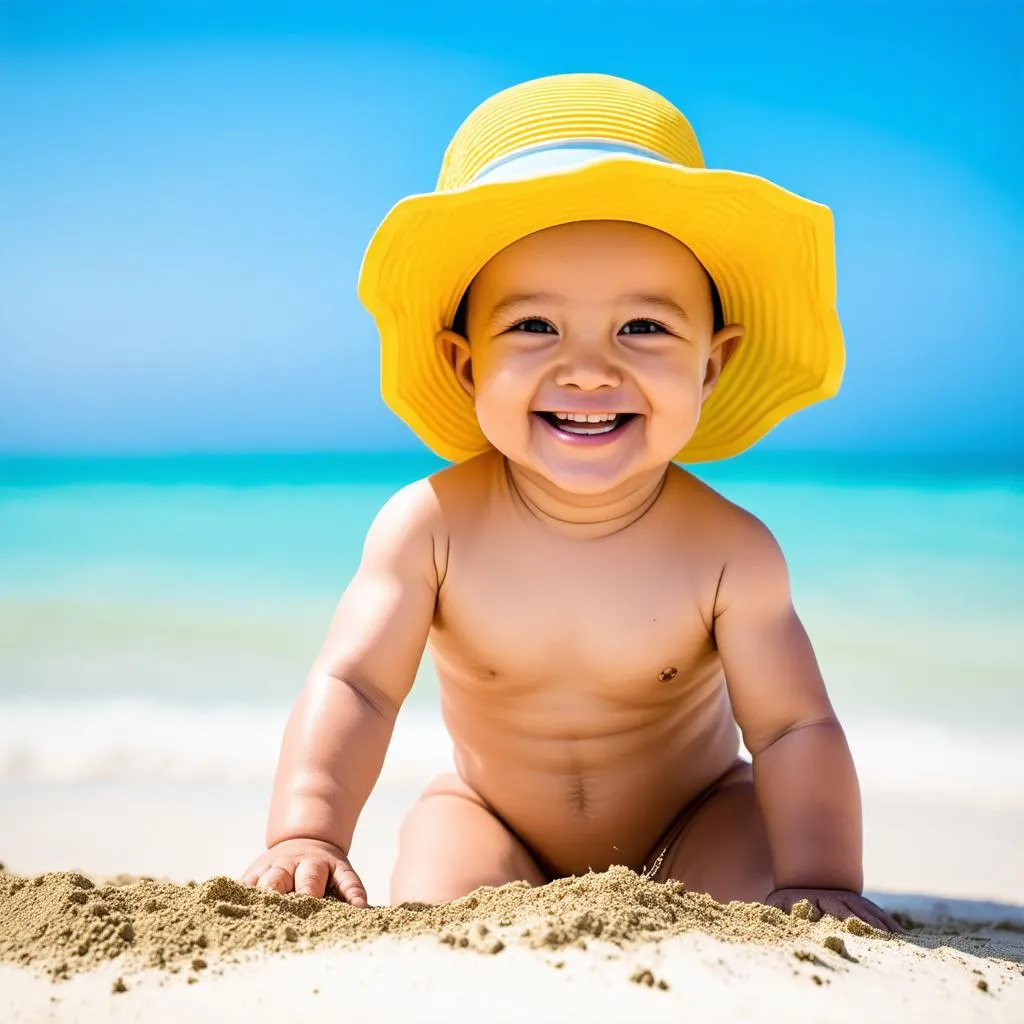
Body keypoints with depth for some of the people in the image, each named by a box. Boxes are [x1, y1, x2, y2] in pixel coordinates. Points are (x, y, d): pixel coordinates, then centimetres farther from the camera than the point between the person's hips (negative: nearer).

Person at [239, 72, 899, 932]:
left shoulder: (730, 553, -25)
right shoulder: (430, 528, -24)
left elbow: (794, 729, -20)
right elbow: (353, 686, -22)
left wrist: (822, 884, -32)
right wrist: (307, 837, -35)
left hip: (693, 820, 0)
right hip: (493, 817, 1)